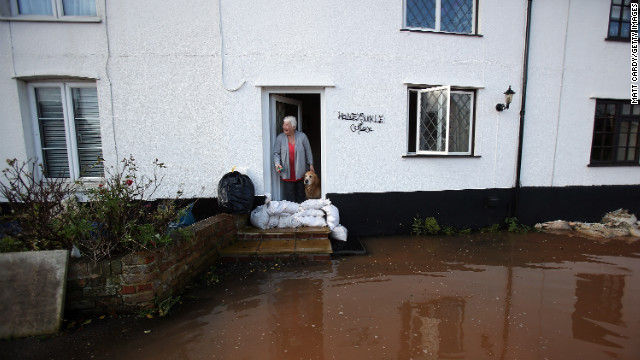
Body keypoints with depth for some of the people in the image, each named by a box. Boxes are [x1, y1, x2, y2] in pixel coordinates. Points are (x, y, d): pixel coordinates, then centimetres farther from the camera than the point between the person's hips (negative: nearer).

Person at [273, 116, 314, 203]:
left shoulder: (302, 136, 0)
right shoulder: (280, 138, -2)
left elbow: (308, 151, 6)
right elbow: (276, 153, 1)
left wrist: (310, 164, 6)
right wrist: (277, 163, -15)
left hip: (300, 172, 1)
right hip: (287, 173, -1)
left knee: (300, 195, 13)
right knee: (289, 196, 2)